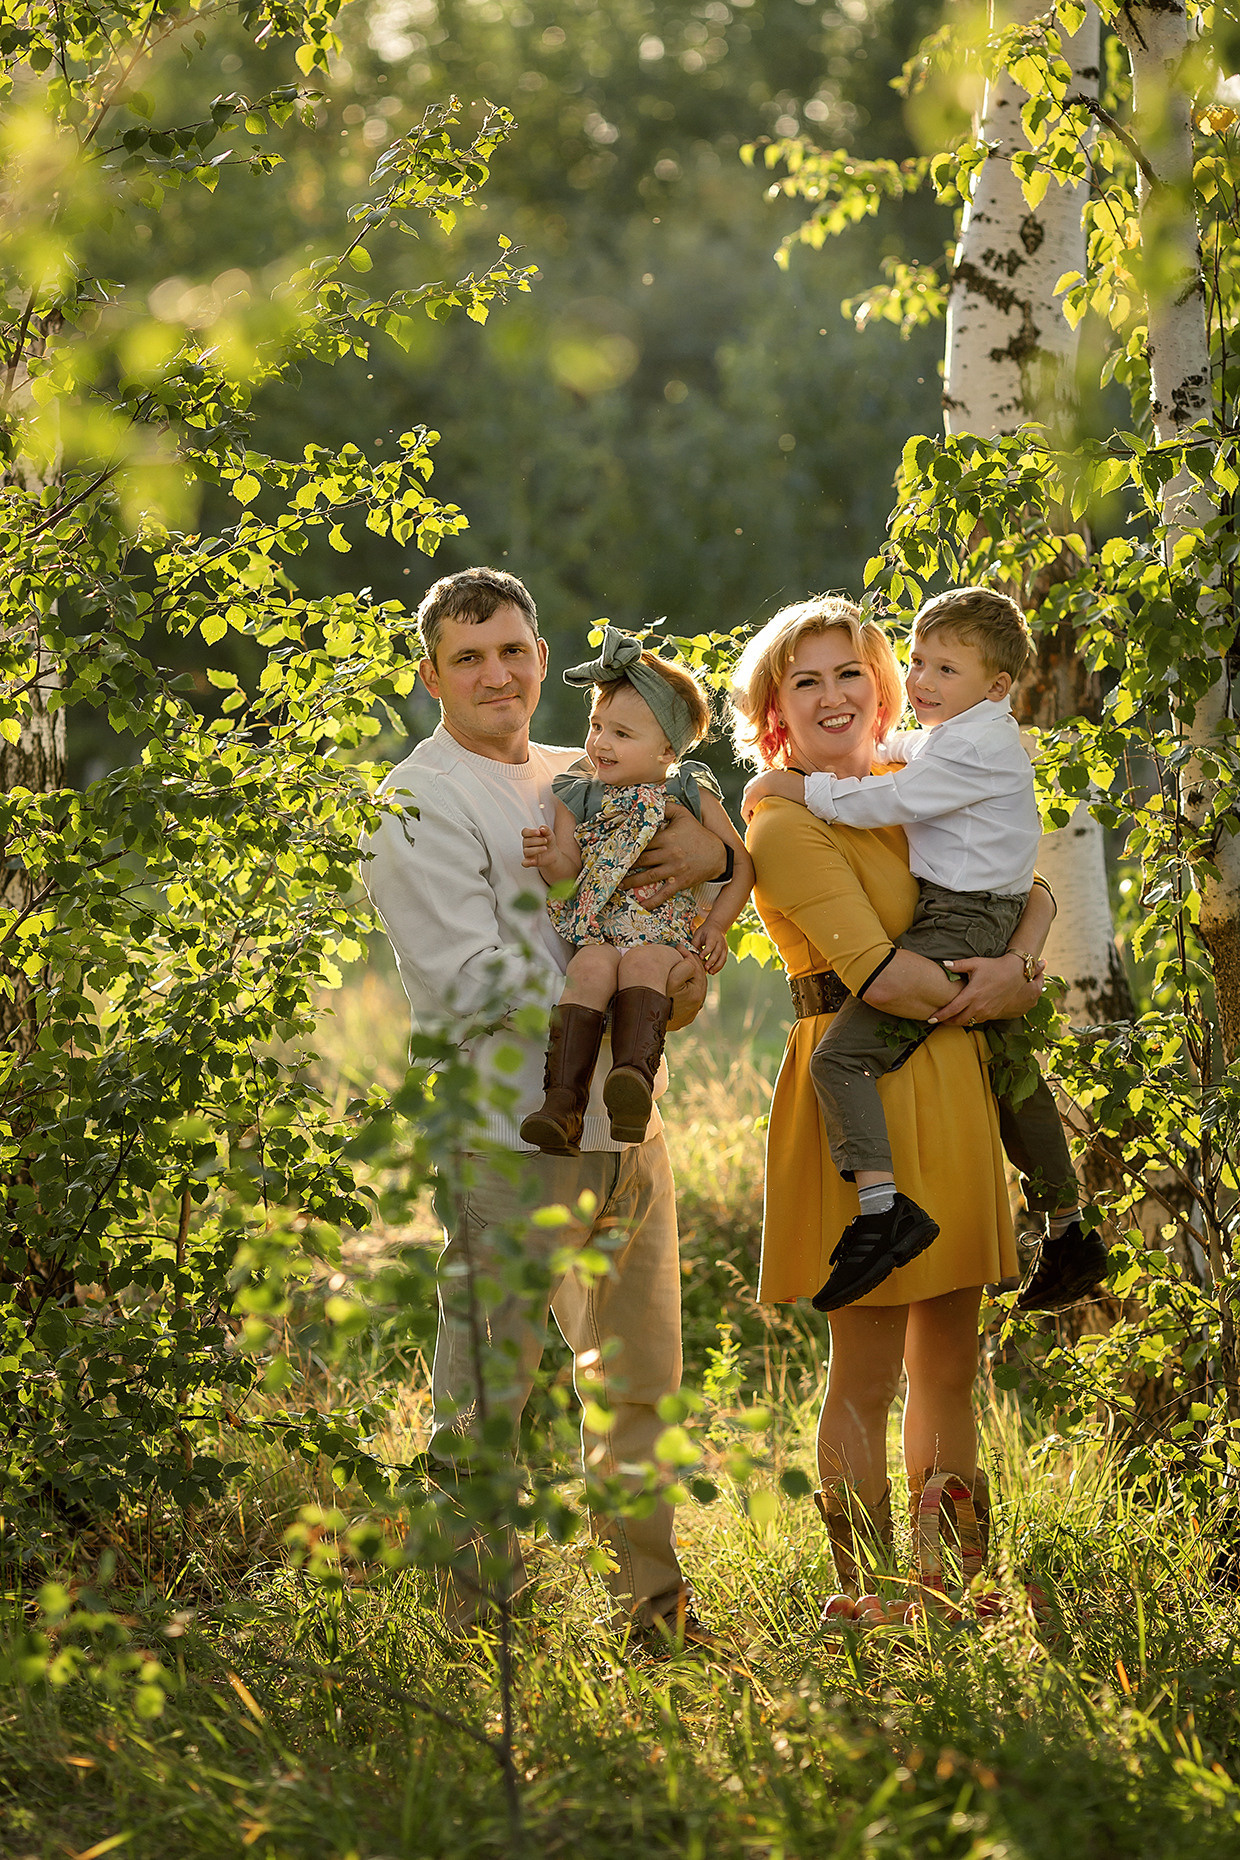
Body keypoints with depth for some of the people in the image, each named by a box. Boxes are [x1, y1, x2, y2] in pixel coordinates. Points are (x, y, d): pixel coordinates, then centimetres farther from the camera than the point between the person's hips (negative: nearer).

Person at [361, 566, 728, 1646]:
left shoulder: (583, 780, 15)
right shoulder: (419, 808, -7)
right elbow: (473, 984, -15)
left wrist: (716, 856, -5)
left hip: (624, 1122, 7)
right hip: (508, 1139, -7)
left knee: (640, 1382, 15)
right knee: (488, 1399, -4)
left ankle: (652, 1599, 27)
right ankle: (482, 1626, 4)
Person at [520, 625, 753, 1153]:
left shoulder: (691, 794, 11)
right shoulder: (577, 797, 17)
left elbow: (740, 863, 15)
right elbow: (571, 867, 9)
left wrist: (717, 923, 1)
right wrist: (551, 860, -15)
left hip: (664, 932, -1)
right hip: (593, 929, 1)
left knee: (644, 958, -36)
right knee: (594, 964, -33)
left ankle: (635, 1075, -56)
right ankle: (564, 1099, -43)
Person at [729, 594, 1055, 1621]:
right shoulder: (783, 825, -8)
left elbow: (1033, 890, 15)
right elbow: (879, 971, -16)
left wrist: (1013, 962, -6)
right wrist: (997, 995, -5)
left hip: (954, 1084, 7)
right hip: (864, 1085, -7)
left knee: (949, 1360, 12)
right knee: (867, 1371, -2)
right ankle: (862, 1594, 7)